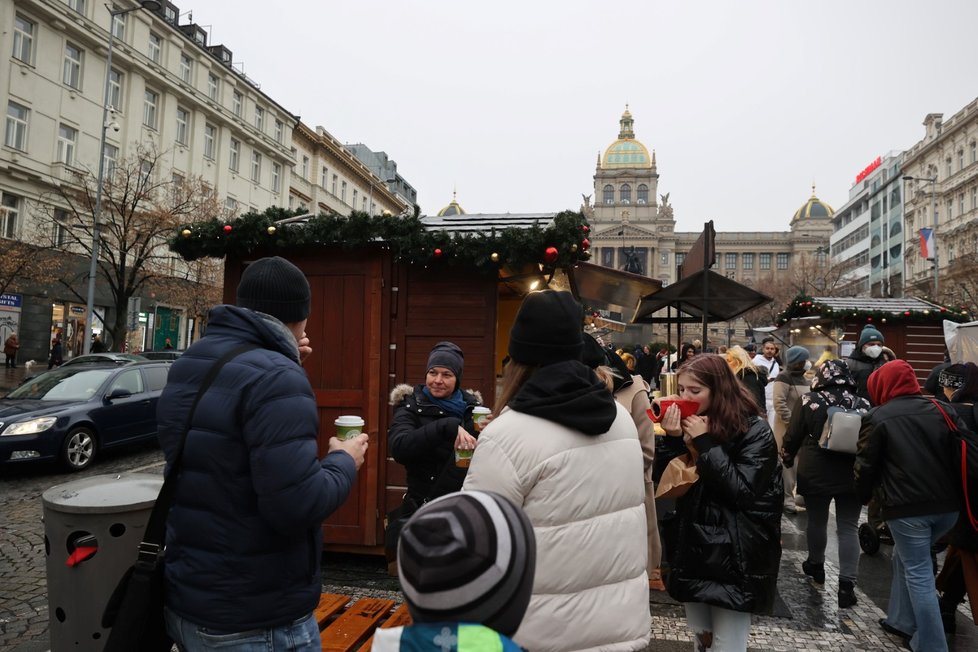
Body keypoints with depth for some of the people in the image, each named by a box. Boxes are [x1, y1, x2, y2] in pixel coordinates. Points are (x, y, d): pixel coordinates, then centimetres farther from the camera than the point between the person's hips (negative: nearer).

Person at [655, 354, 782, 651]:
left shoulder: (754, 431, -12)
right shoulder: (689, 424, 3)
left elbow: (744, 492, -20)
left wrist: (705, 444, -21)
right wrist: (672, 440, -14)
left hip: (733, 558, -5)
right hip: (692, 551, 5)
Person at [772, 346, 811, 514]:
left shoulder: (803, 378, 16)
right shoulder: (784, 377, -12)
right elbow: (779, 404, -19)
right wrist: (792, 421, -21)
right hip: (788, 427, -8)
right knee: (788, 464, -4)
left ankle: (803, 495, 26)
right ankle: (787, 499, 3)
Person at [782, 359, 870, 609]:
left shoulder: (809, 401, -8)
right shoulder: (862, 404, -2)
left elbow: (793, 436, -2)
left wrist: (787, 459, 16)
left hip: (815, 473, -1)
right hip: (852, 475, 2)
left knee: (816, 521, 16)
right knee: (849, 528, 6)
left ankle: (816, 565, 35)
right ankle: (847, 584, 2)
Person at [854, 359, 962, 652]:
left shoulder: (878, 417, -6)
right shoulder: (943, 410, 9)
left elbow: (866, 465, -4)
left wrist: (863, 496, 13)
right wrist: (956, 494, 22)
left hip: (907, 507, -6)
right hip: (947, 504, 6)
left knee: (918, 573, 5)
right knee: (906, 559, 23)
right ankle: (901, 621, 31)